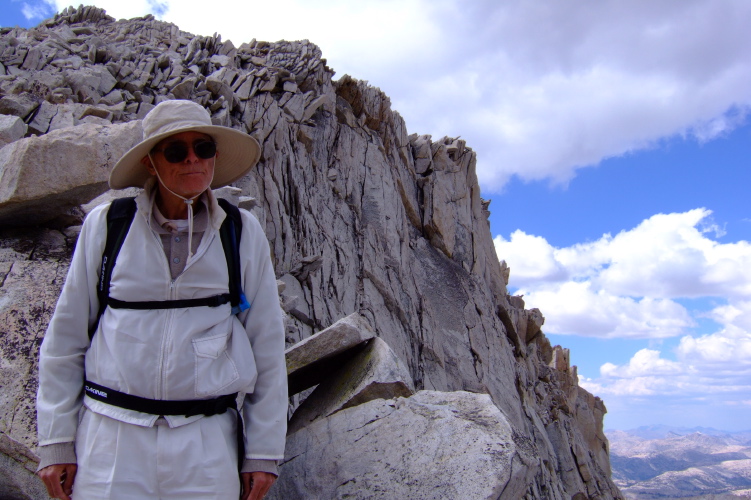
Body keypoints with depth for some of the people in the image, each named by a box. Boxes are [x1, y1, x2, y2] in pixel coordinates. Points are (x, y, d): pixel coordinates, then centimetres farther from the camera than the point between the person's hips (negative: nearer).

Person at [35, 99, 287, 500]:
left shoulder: (243, 233, -1)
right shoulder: (106, 225, -1)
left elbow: (267, 345, 2)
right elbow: (66, 337, 5)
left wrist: (263, 451, 2)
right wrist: (56, 442, 3)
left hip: (206, 446, 0)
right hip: (111, 440, 0)